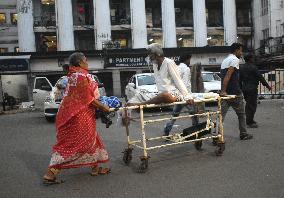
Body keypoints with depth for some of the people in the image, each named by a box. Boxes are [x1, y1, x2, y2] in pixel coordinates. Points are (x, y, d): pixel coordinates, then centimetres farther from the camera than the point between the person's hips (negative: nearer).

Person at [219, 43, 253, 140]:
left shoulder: (225, 60, 18)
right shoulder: (235, 59, -10)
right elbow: (228, 76, -21)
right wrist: (223, 91, -26)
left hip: (226, 93, 7)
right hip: (235, 93, -7)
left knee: (221, 115, 1)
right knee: (241, 114, 12)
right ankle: (243, 134, 23)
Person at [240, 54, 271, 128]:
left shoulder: (241, 68, 9)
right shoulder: (253, 67, -13)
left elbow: (239, 79, 14)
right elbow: (260, 77, -11)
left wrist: (240, 88, 22)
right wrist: (267, 85, -3)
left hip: (244, 88, 8)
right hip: (252, 89, -8)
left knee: (248, 104, 18)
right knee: (252, 105, -3)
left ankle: (249, 120, 26)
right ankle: (249, 123, -2)